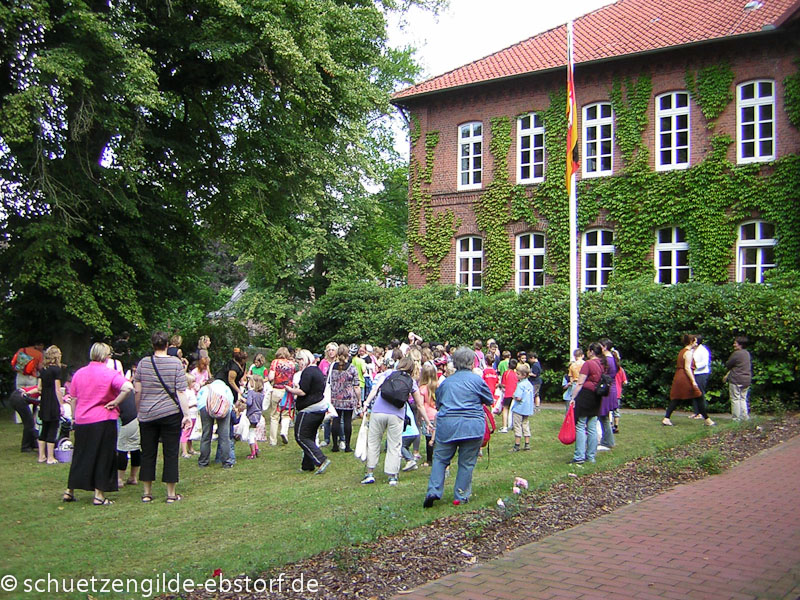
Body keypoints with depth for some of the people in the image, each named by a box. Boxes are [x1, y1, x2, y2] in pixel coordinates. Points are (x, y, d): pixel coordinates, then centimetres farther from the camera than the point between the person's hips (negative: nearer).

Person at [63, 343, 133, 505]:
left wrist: (74, 418, 21)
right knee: (103, 457, 4)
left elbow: (73, 399, 11)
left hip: (81, 420, 5)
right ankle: (99, 495, 7)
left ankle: (69, 491, 22)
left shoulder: (79, 373, 5)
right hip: (104, 421, -5)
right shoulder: (110, 374, -11)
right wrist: (115, 402, -15)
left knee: (80, 455, 17)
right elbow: (128, 387, -27)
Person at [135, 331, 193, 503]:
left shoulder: (143, 363, 1)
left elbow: (137, 391, 3)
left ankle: (146, 493, 17)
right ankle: (171, 494, 8)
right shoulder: (176, 363, -5)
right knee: (171, 453, 4)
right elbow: (181, 392, -8)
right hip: (170, 413, -2)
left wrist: (139, 411, 15)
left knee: (148, 453, 11)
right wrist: (186, 414, -6)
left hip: (147, 415, 2)